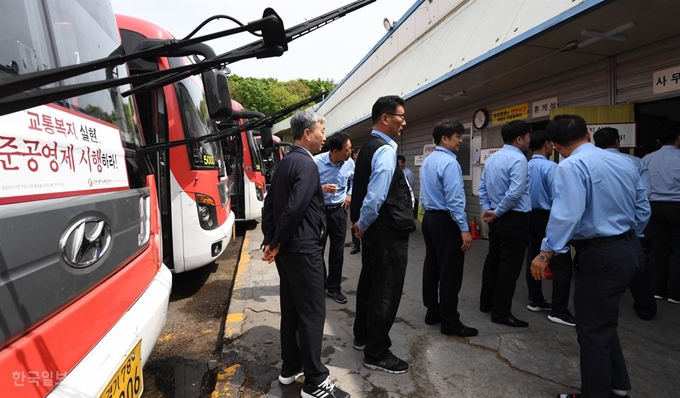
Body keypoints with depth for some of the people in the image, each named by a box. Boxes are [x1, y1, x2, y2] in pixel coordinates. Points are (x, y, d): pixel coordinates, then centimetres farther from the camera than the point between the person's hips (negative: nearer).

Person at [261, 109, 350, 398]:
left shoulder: (285, 162, 13)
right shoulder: (307, 164, -16)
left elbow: (269, 205, 14)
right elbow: (295, 208, -24)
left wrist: (270, 240, 13)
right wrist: (278, 243, -12)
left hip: (286, 248, 10)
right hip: (303, 249, -9)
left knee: (291, 308, 16)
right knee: (312, 312, -2)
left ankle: (290, 368, 29)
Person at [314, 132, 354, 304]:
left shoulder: (350, 163, -4)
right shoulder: (316, 162, -18)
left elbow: (354, 180, 18)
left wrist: (350, 194, 5)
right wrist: (321, 188, -25)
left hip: (339, 211, 3)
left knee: (337, 251, 9)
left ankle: (333, 288, 22)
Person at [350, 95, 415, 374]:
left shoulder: (369, 146, 12)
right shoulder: (385, 151, -20)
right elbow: (375, 197, -26)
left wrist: (360, 223, 15)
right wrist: (363, 225, -11)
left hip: (376, 229, 10)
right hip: (389, 232, -10)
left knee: (370, 283, 20)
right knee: (386, 291, 1)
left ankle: (362, 336, 37)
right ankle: (376, 354, 15)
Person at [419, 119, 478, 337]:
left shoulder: (427, 161, 12)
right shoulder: (449, 162, -17)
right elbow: (454, 200, -22)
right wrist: (464, 229, -20)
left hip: (429, 217, 10)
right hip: (446, 221, -10)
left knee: (431, 266, 14)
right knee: (450, 271, -3)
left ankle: (432, 311, 25)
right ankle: (450, 322, 5)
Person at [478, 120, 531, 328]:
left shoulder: (492, 158, 10)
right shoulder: (518, 159, -16)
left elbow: (482, 188, 10)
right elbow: (514, 193, -23)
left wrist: (487, 209, 5)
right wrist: (497, 213, -13)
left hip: (497, 218, 9)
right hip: (513, 218, -9)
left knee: (493, 259, 17)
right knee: (510, 265, -1)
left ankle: (486, 303, 28)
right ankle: (501, 313, 6)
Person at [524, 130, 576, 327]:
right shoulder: (551, 167, -16)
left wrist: (530, 210, 18)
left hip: (531, 216, 8)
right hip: (548, 218, -8)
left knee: (533, 259, 14)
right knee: (562, 264, -3)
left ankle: (535, 300, 24)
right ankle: (558, 311, -2)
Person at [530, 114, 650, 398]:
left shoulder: (571, 166, -17)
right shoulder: (625, 162, 8)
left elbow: (567, 214, -28)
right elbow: (643, 210, 13)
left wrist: (545, 255, -24)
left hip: (599, 255, -9)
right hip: (629, 250, 9)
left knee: (593, 330, 7)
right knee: (603, 322, 24)